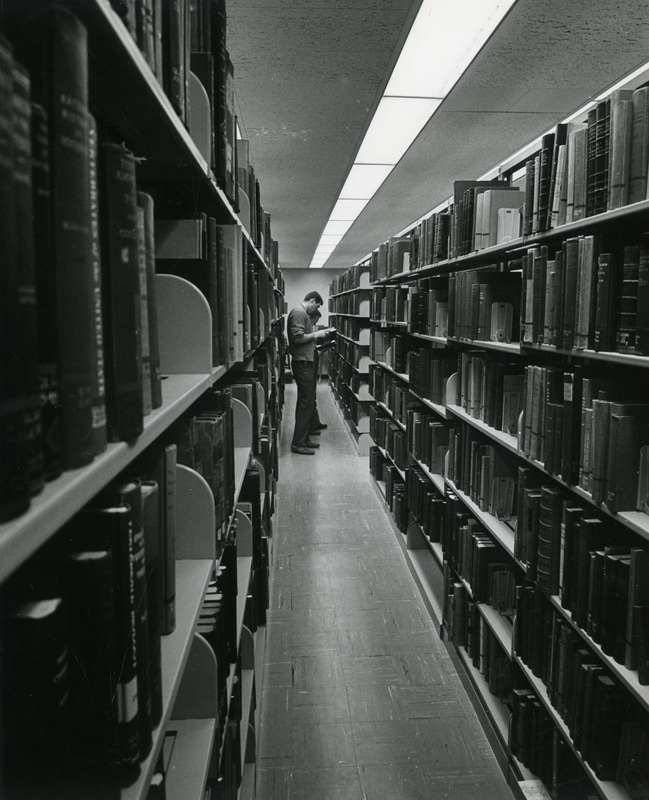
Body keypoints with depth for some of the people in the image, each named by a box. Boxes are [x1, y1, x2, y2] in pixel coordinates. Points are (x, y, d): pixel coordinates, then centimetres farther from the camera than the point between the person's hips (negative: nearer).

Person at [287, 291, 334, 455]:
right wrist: (316, 334, -13)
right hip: (302, 363, -11)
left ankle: (304, 439, 22)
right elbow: (298, 338, -23)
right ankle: (298, 444, -3)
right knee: (305, 403, -8)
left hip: (306, 362, 11)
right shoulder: (298, 313, -14)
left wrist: (317, 335, 9)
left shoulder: (303, 313, 18)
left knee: (307, 402, 14)